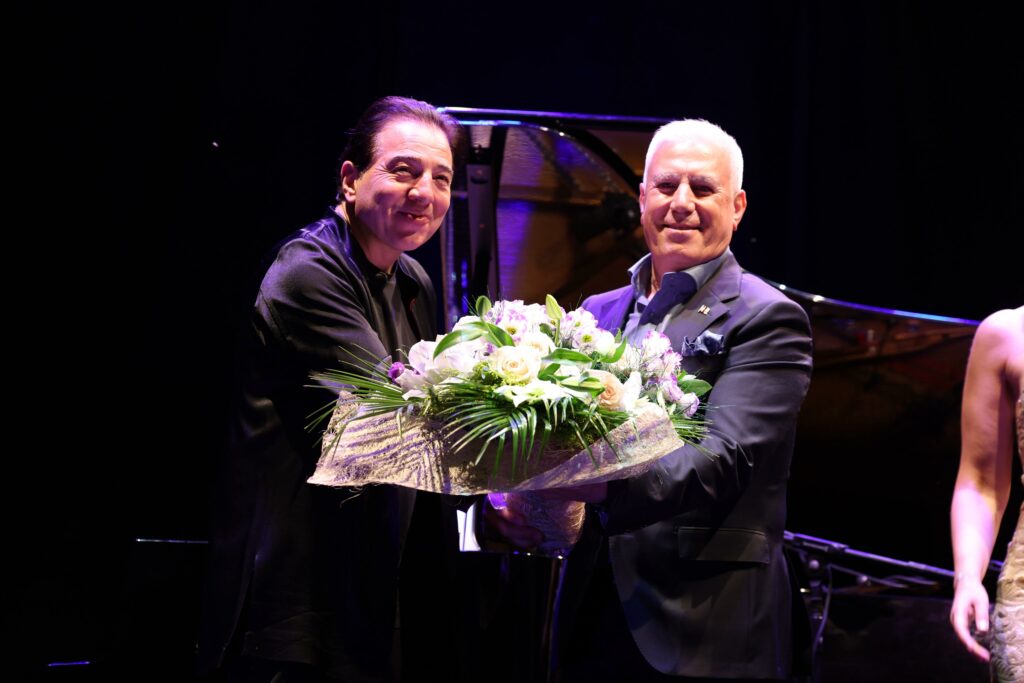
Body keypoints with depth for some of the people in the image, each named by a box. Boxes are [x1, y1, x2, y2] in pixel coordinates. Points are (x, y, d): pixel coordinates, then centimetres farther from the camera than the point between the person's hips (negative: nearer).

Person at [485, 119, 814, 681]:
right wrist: (510, 506, -15)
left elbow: (724, 456, -20)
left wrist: (609, 484, -37)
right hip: (590, 626, 5)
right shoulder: (596, 314, 14)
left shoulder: (766, 320, -5)